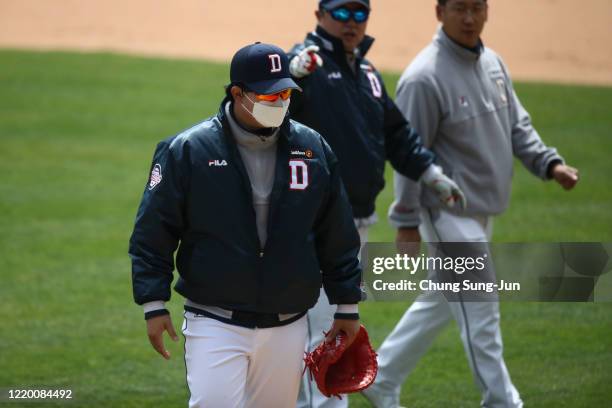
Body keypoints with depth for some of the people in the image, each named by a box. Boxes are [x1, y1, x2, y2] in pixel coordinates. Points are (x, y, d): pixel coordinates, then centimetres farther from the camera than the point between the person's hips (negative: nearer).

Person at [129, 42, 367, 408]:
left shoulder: (314, 150, 5)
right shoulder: (188, 150, -5)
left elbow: (339, 238, 12)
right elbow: (152, 236, -2)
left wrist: (347, 306, 12)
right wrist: (154, 305, -7)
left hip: (287, 328, 4)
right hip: (215, 323, -3)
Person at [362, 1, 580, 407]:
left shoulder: (492, 62, 8)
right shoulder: (425, 78, -18)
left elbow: (517, 124, 16)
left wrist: (550, 163, 1)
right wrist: (407, 220, -14)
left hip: (483, 212, 9)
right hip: (449, 215, -9)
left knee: (440, 303, 17)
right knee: (480, 311, -6)